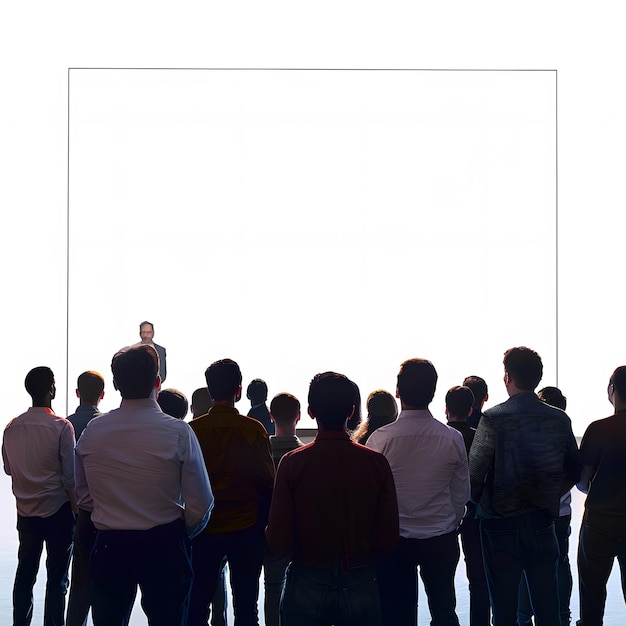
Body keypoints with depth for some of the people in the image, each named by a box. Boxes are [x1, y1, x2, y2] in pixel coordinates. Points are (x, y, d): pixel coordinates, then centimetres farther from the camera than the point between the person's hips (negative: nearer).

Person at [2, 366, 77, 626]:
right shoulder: (61, 427, -14)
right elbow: (69, 476, -13)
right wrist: (76, 508, -4)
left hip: (25, 511, 5)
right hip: (57, 510, -5)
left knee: (24, 574, 13)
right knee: (57, 578, 2)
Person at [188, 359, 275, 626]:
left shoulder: (193, 430, -5)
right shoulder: (255, 429, -7)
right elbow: (267, 482, -3)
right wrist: (264, 524, 9)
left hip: (204, 531, 1)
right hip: (247, 529, 0)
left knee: (197, 603, 9)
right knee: (245, 604, 8)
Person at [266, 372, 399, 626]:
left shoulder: (292, 463, -11)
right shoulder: (377, 463, -8)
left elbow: (278, 542, -14)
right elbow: (388, 540, -7)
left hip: (306, 588, -1)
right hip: (360, 588, 1)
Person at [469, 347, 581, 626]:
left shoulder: (493, 419, -14)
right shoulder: (560, 420, 0)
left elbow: (474, 475, -14)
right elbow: (573, 471, 7)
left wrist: (479, 503, 6)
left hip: (501, 522, -3)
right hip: (543, 522, 3)